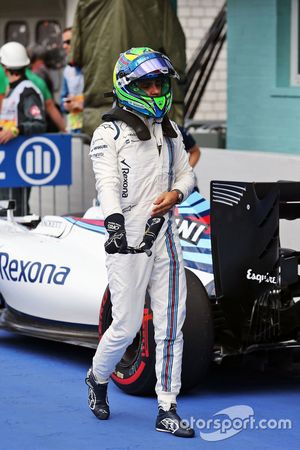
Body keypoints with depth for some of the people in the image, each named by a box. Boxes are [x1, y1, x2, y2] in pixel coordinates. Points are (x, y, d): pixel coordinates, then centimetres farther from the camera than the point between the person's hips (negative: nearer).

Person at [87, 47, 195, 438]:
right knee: (126, 326, -3)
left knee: (171, 325, 3)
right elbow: (107, 182, -16)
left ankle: (167, 411, 9)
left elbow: (186, 174, 21)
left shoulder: (170, 130, 16)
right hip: (128, 240, -6)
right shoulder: (110, 133, -5)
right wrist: (113, 220, -33)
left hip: (165, 237, 6)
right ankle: (98, 379, 27)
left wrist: (176, 193, -3)